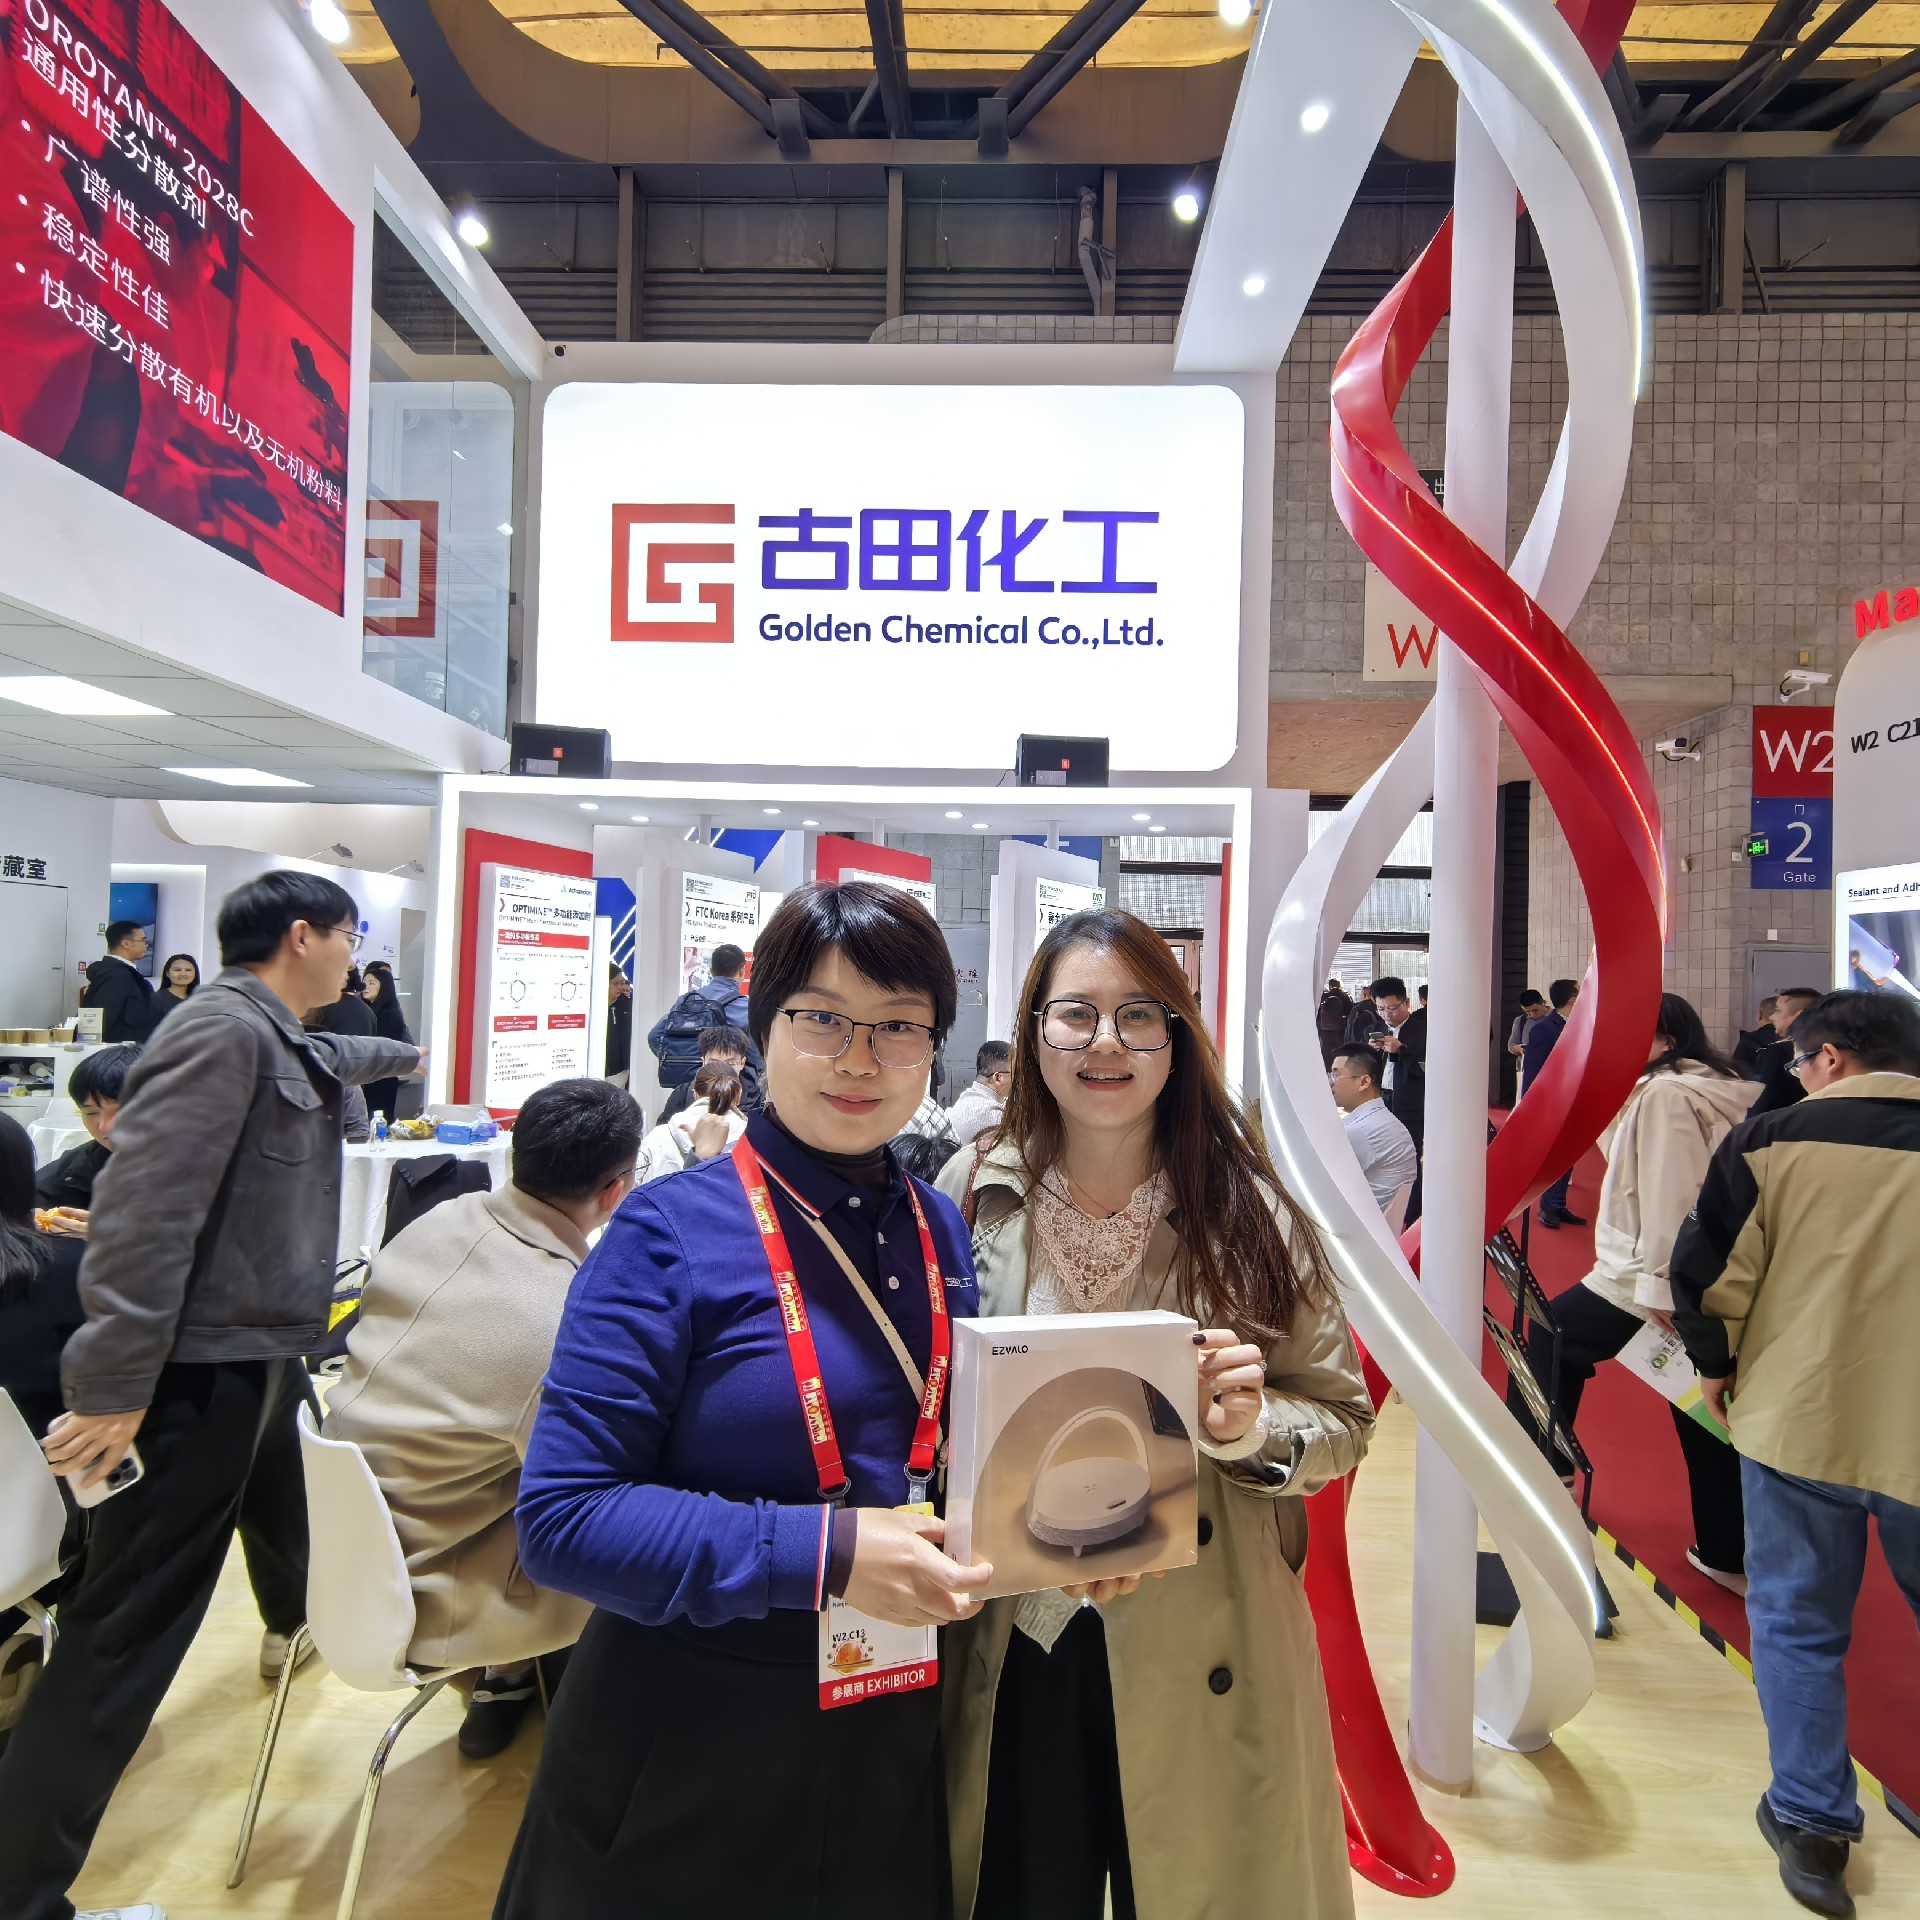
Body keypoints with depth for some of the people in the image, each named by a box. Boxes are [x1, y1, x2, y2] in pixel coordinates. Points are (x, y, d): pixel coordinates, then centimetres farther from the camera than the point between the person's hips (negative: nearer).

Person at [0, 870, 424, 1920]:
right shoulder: (223, 1028, -19)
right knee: (126, 1636, -4)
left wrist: (406, 1054, 58)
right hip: (199, 1372, -10)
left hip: (264, 1358, 10)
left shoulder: (285, 1041, 13)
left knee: (294, 1515, 30)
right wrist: (114, 1386, -27)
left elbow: (331, 1059, 39)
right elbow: (143, 1205, -26)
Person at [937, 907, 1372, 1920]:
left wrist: (1253, 1427, -20)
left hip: (1204, 1660, 0)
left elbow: (1342, 1419, -1)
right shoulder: (972, 1195, -6)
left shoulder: (1251, 1212, -7)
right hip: (1010, 1654, 1)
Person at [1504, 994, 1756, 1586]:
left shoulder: (1663, 1093, -14)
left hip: (1648, 1285, -8)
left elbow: (1669, 1196, -22)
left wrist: (1657, 1284, -22)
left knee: (1550, 1339, 12)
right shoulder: (1722, 1092, 14)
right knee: (1705, 1419, 13)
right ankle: (1727, 1554, 20)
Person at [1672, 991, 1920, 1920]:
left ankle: (1811, 1819, 21)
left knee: (1797, 1623, 13)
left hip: (1798, 1418, -2)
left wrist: (1716, 1363, 9)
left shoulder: (1774, 1138, -9)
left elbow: (1710, 1272, -8)